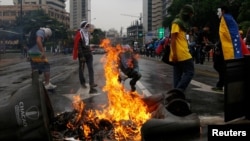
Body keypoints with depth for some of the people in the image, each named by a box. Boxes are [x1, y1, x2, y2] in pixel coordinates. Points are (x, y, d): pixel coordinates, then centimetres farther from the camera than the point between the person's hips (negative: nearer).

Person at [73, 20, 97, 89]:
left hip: (88, 53, 6)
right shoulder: (79, 34, -12)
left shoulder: (87, 33, 11)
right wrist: (81, 56, -19)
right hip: (82, 54, -6)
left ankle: (91, 83, -10)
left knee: (90, 68, -5)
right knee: (81, 69, 6)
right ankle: (83, 83, 17)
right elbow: (78, 46, -16)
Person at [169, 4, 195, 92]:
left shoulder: (182, 23, 21)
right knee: (189, 72, -7)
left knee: (178, 75, 8)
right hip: (181, 54, -9)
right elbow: (173, 39, -15)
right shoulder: (177, 23, -8)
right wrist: (174, 54, -21)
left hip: (179, 54, 9)